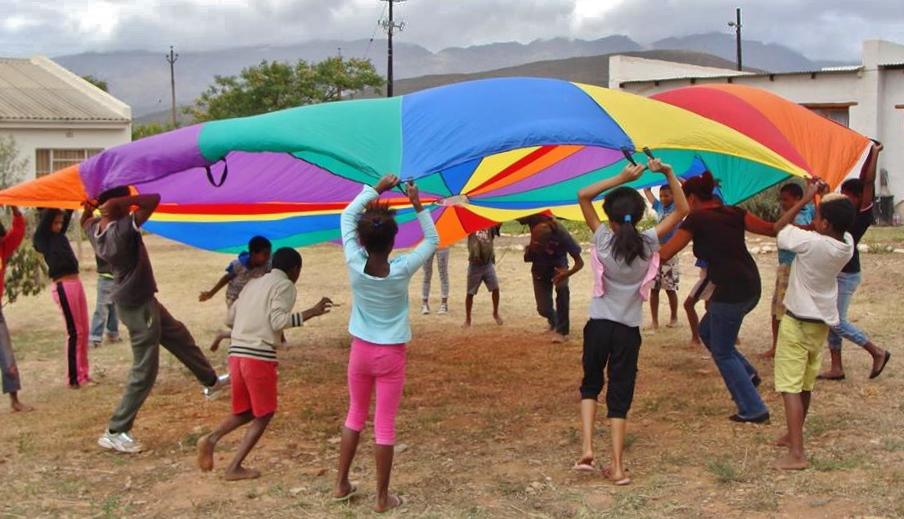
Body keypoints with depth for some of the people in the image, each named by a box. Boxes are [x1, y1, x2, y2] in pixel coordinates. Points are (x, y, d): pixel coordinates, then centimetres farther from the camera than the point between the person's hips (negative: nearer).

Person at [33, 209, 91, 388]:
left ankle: (82, 373, 17)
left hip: (76, 284, 8)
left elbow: (68, 215, 14)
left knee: (83, 331, 9)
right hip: (63, 287, -8)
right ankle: (73, 378, 0)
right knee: (74, 332, -6)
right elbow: (47, 215, -9)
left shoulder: (60, 236, 15)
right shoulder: (41, 239, -2)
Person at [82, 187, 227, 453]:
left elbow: (85, 220, 21)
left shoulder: (95, 229, -4)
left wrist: (91, 206, 3)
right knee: (144, 372, 0)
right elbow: (153, 200, -32)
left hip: (136, 300, 10)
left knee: (179, 336, 28)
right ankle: (115, 432, 5)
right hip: (138, 305, -10)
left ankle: (211, 381, 49)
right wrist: (122, 201, -23)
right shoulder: (123, 229, -28)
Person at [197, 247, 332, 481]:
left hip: (237, 352, 7)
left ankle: (211, 438, -4)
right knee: (264, 415, 8)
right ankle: (234, 468, 4)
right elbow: (279, 322, -13)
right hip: (260, 356, -7)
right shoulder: (285, 285, -1)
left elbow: (231, 316, 23)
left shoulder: (253, 283, 20)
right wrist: (312, 312, -13)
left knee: (244, 412, 20)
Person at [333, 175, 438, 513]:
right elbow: (432, 240, -1)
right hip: (390, 354, -2)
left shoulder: (354, 265, -14)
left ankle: (342, 484, 27)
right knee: (385, 425, 4)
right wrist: (417, 205, -2)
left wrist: (376, 189, 4)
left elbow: (347, 216, 1)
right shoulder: (402, 269, -18)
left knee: (355, 415, 21)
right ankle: (382, 497, 12)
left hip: (361, 350, 2)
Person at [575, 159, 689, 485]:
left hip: (599, 325, -1)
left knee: (591, 385, 19)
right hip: (629, 330, 1)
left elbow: (583, 195, -5)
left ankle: (587, 449, 2)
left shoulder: (604, 240, -9)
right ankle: (617, 467, 4)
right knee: (620, 394, 7)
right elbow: (682, 210, 3)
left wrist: (621, 178, -10)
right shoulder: (648, 243, -6)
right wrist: (668, 173, -4)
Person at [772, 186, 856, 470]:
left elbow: (779, 228, -10)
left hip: (797, 321, -7)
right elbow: (836, 227, 14)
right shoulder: (847, 244, -7)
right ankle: (793, 435, 36)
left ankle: (796, 452, -16)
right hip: (823, 321, 7)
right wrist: (825, 199, 0)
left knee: (790, 386, -8)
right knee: (806, 384, 20)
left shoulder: (811, 242, -26)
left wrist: (805, 199, -5)